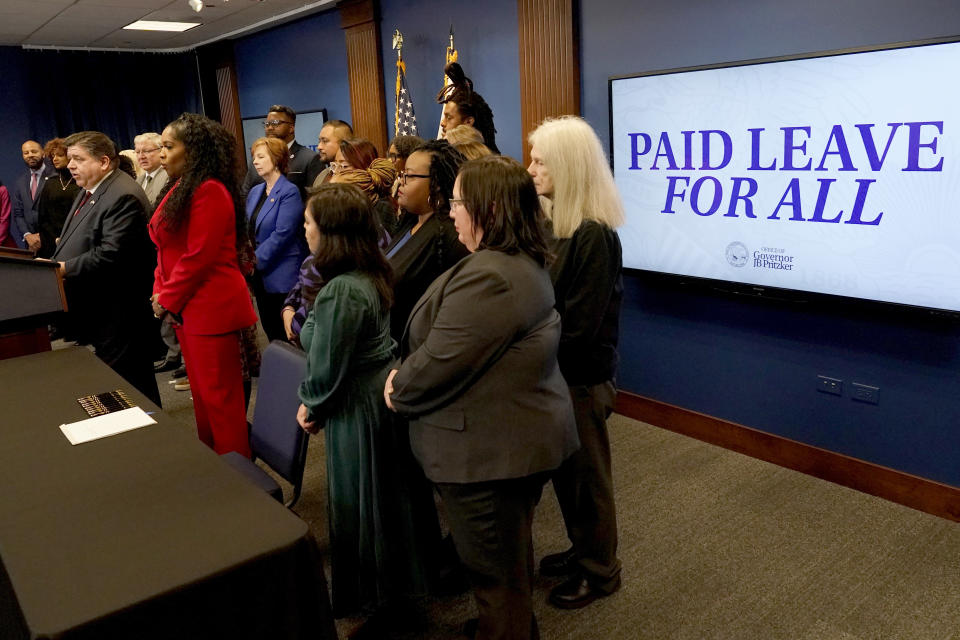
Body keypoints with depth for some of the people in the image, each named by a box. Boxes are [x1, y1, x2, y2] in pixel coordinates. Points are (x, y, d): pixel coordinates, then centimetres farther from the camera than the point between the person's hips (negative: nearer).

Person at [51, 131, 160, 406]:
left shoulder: (123, 196, -19)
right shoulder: (89, 191, 15)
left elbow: (110, 254, -25)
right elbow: (75, 242, 21)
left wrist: (62, 268, -20)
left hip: (116, 311, -10)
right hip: (96, 310, 10)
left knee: (127, 384, -1)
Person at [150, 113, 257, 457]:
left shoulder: (210, 192, -16)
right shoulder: (181, 189, 14)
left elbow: (198, 257, -20)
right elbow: (167, 248, 16)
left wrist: (167, 300, -10)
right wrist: (161, 292, 4)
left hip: (213, 308, -10)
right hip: (187, 309, 10)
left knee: (219, 397, 0)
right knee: (201, 393, 18)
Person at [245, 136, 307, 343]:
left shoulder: (289, 192, -11)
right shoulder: (255, 192, 12)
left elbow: (282, 234, -18)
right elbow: (247, 230, 14)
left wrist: (254, 261, -16)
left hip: (281, 276, -7)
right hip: (259, 275, 7)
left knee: (285, 335, 0)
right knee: (269, 329, 14)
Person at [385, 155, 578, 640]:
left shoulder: (487, 277, -27)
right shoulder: (525, 263, 8)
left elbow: (439, 363, -25)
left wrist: (398, 389, -4)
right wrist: (406, 378, 0)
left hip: (489, 449, -11)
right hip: (524, 433, 11)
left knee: (497, 576, 9)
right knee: (512, 563, 28)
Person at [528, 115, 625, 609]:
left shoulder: (593, 235, -22)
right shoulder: (560, 224, 5)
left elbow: (579, 325, -22)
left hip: (581, 378, -8)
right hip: (557, 372, 8)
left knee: (587, 476, 9)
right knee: (563, 470, 20)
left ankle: (599, 572, 29)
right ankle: (582, 550, 40)